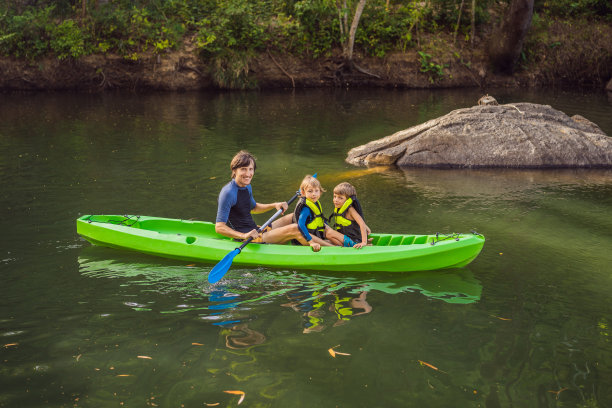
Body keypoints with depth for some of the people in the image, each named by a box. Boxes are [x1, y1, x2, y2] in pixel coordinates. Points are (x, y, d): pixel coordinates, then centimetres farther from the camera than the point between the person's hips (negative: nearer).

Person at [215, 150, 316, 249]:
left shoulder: (247, 187, 7)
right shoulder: (228, 192, -21)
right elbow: (219, 227, -26)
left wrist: (275, 205, 12)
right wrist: (244, 236, -39)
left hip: (255, 230, 10)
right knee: (294, 229, -18)